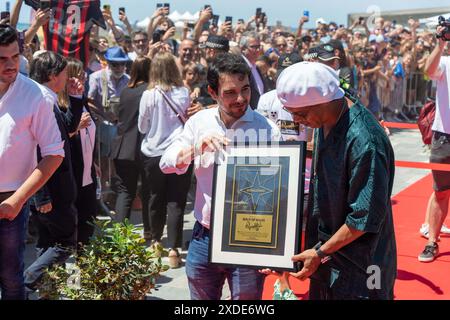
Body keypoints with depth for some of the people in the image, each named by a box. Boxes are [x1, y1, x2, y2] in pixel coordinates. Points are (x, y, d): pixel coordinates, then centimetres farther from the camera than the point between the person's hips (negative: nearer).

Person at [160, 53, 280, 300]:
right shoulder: (200, 121, 1)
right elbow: (167, 163, -3)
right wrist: (197, 147, -22)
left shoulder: (267, 129, -10)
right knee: (201, 297, 17)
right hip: (204, 238, 3)